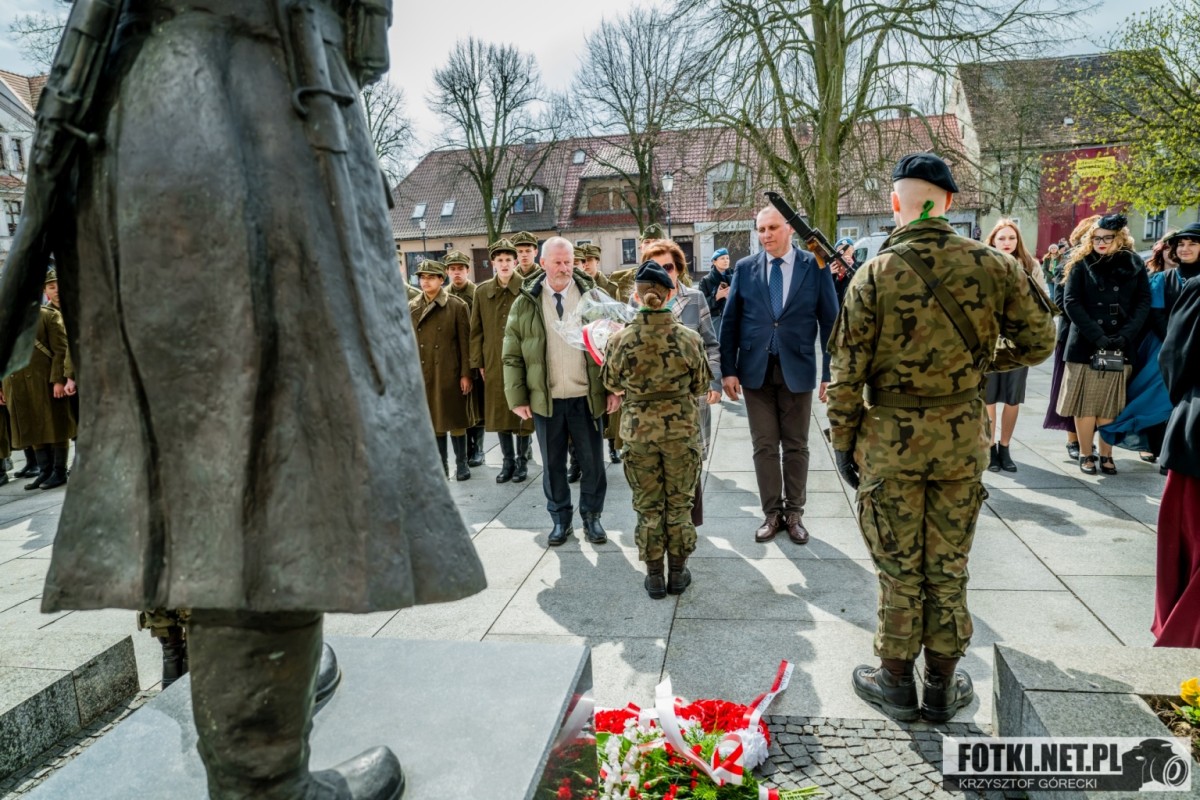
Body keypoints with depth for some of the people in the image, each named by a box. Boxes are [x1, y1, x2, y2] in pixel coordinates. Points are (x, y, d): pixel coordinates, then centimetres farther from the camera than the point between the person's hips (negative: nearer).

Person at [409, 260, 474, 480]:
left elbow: (465, 343, -4)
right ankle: (441, 464, 20)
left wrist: (465, 374, -8)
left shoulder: (457, 306, -2)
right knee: (433, 420, 10)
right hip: (422, 373, 3)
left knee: (455, 420, 4)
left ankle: (461, 464, 17)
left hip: (449, 373, -3)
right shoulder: (412, 308, 8)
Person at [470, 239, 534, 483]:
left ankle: (522, 460, 20)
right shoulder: (482, 291, 6)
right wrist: (478, 363, 4)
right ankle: (508, 461, 23)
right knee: (499, 414, 9)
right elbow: (476, 330, 8)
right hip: (494, 363, 3)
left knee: (522, 414, 5)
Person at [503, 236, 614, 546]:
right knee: (552, 464, 11)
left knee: (592, 462, 8)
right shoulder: (525, 302, 1)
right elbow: (512, 355, 2)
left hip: (586, 397, 0)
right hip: (544, 399, 0)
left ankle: (591, 516, 27)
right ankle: (560, 518, 28)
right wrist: (517, 397, -3)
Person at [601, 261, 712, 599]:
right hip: (682, 428, 0)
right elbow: (701, 384, 0)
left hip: (638, 429, 0)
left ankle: (654, 575, 21)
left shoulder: (621, 339, -12)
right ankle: (678, 572, 25)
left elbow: (611, 383, 3)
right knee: (679, 503, 15)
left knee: (648, 505, 13)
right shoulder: (689, 338, -12)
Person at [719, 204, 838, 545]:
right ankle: (772, 513, 20)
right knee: (765, 446, 7)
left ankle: (794, 513, 23)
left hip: (797, 369, -1)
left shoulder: (815, 266, -2)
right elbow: (730, 321, 3)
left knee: (796, 445, 10)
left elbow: (829, 322, -1)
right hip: (755, 369, 1)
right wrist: (728, 369, -3)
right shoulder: (745, 268, 2)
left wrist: (830, 373, -5)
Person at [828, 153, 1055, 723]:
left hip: (890, 436, -2)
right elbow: (1038, 342, 5)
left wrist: (843, 439, 2)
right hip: (963, 434, 2)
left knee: (898, 567, 10)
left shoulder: (875, 274, -11)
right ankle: (942, 688, 28)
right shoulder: (991, 265, -5)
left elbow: (848, 370, -9)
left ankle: (896, 682, 25)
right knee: (948, 565, 14)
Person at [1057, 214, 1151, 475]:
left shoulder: (1134, 264, 7)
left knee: (1111, 404, 6)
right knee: (1085, 402, 2)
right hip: (1085, 344, -1)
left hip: (1121, 346, 1)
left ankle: (1106, 454, 14)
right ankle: (1085, 454, 11)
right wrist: (1097, 336, -16)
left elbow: (1144, 302, 3)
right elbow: (1071, 302, -6)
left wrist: (1124, 336, -12)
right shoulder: (1081, 264, 2)